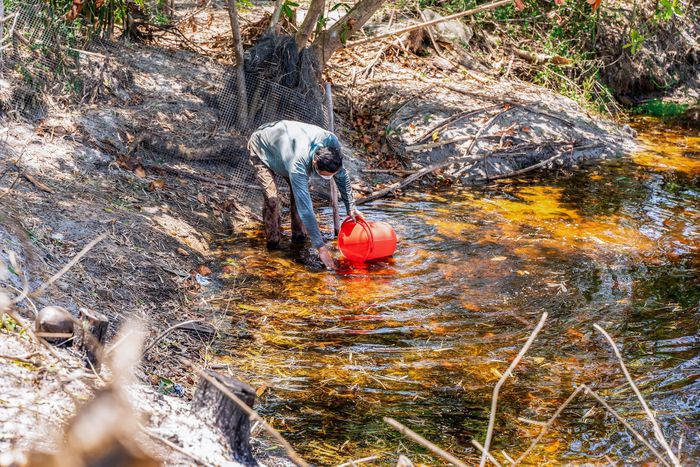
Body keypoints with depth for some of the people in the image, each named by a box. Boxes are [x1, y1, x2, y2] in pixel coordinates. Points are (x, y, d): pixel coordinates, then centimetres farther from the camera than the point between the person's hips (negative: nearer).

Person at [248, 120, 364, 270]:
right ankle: (272, 241, -2)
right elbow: (305, 208, -46)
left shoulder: (332, 142, -30)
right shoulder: (298, 164, -47)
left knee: (299, 192, -6)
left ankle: (299, 235, 10)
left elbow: (342, 175, -9)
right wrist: (321, 247, -45)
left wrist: (350, 207, -16)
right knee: (272, 197, -21)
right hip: (261, 147, -6)